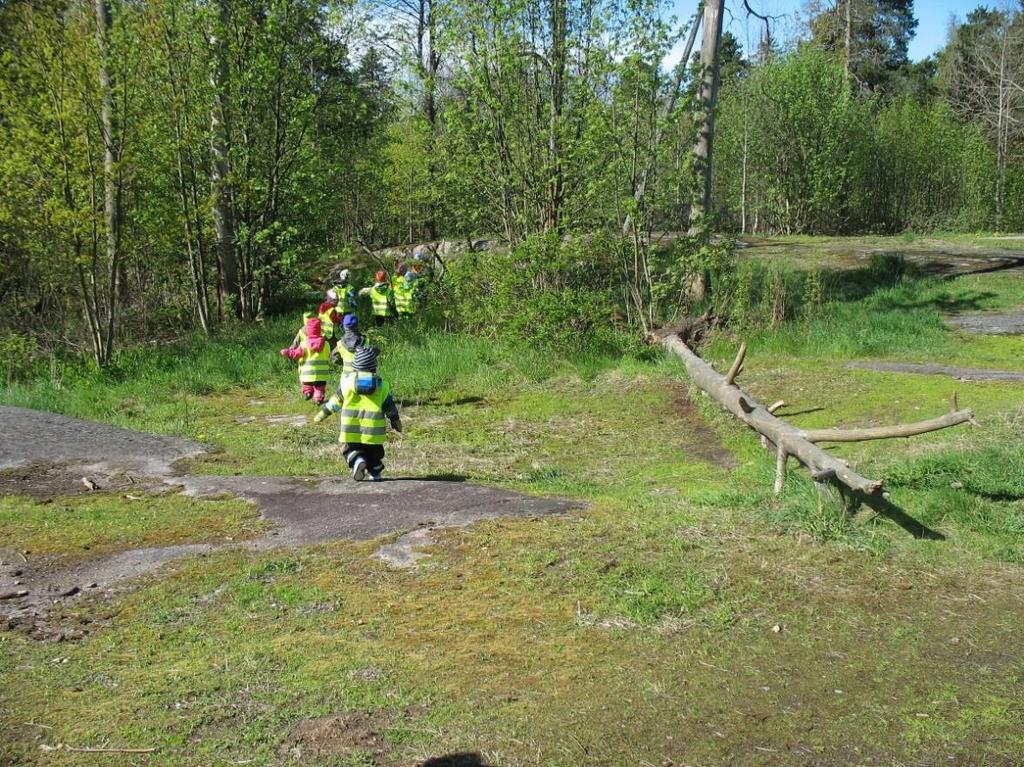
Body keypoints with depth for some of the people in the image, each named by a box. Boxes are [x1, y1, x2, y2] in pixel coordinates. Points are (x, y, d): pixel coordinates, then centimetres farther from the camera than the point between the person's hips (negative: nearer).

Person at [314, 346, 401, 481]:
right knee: (374, 453, 18)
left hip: (351, 430, -1)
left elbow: (335, 401, 5)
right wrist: (396, 422, 19)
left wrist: (322, 414, 18)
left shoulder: (347, 381, -2)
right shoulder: (382, 385, -1)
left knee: (350, 449, 11)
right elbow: (390, 407, 4)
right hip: (373, 430, 1)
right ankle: (376, 474, 18)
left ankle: (357, 461, -17)